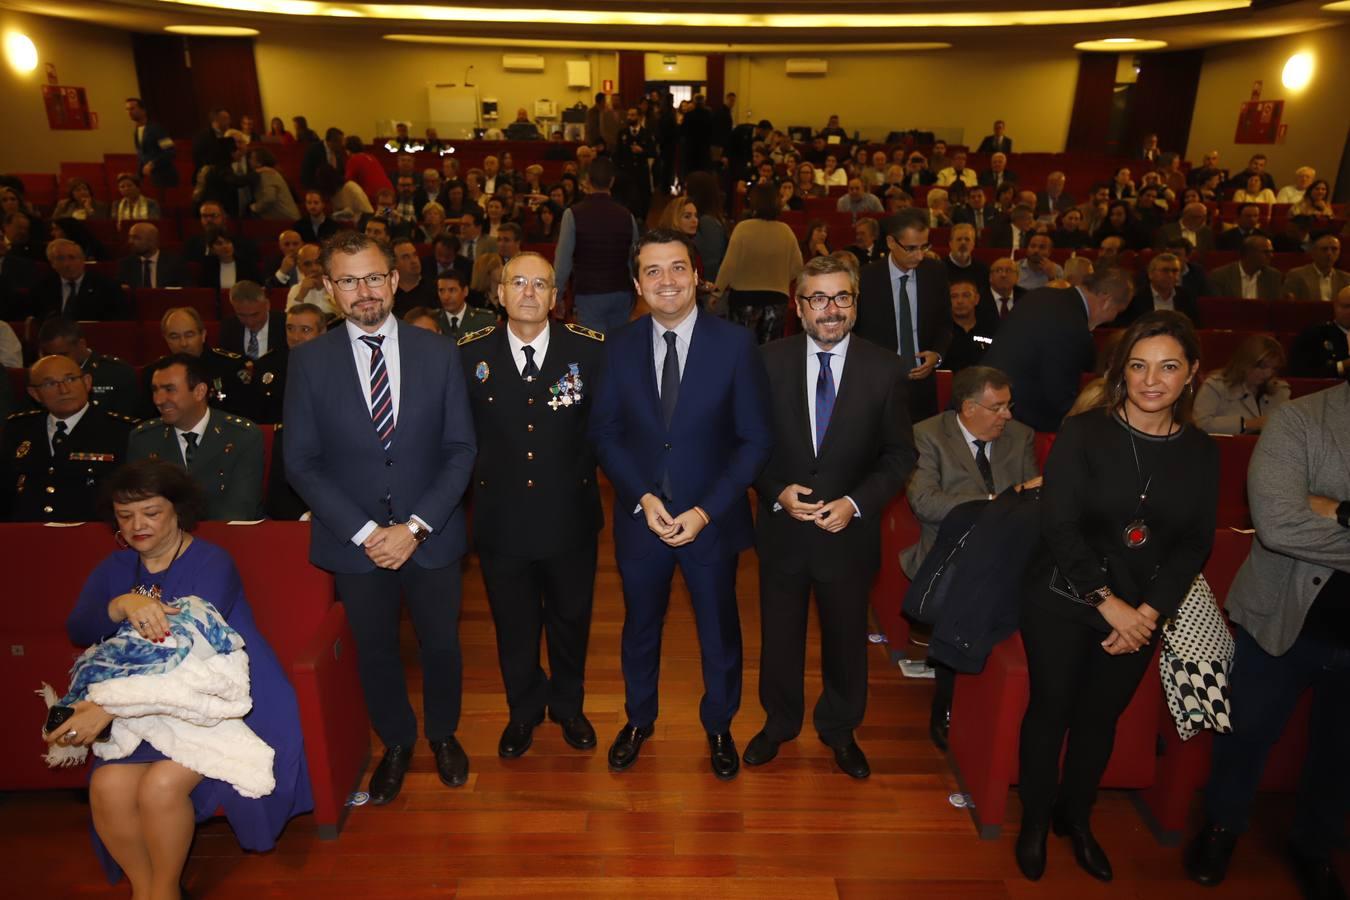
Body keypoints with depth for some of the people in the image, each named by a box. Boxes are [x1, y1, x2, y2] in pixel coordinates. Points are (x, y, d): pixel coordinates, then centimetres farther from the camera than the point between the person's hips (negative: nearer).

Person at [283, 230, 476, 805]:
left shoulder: (437, 353, -4)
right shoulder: (309, 362, -5)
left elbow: (460, 450, -5)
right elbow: (302, 463, -5)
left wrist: (414, 527, -13)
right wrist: (365, 532, -13)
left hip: (431, 537, 0)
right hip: (354, 542, 0)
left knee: (441, 644, 16)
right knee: (375, 651, 17)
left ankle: (443, 734, 43)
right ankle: (396, 742, 42)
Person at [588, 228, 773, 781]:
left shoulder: (735, 344, -11)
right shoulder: (619, 349, -3)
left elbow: (756, 439, -10)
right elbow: (604, 434, 1)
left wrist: (706, 511, -17)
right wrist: (642, 498, -14)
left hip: (712, 520, -1)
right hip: (639, 519, 2)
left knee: (719, 631, 17)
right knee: (640, 626, 20)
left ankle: (719, 726, 43)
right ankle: (638, 720, 46)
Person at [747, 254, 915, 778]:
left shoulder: (884, 371, -8)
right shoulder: (770, 362, -7)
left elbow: (899, 455, -3)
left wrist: (856, 503, -16)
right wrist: (777, 492, -16)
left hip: (849, 532, 0)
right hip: (782, 528, 0)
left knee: (846, 637, 18)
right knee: (779, 635, 18)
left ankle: (839, 729, 45)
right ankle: (779, 722, 44)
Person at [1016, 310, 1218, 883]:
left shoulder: (1201, 452, 0)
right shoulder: (1083, 434, -12)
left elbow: (1195, 544, 1)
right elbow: (1059, 526, -15)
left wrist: (1148, 611, -10)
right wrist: (1108, 603, -16)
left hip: (1142, 614, 3)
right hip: (1064, 602, -3)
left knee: (1101, 716, 16)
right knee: (1051, 710, 8)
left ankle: (1076, 818, 39)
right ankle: (1035, 820, 30)